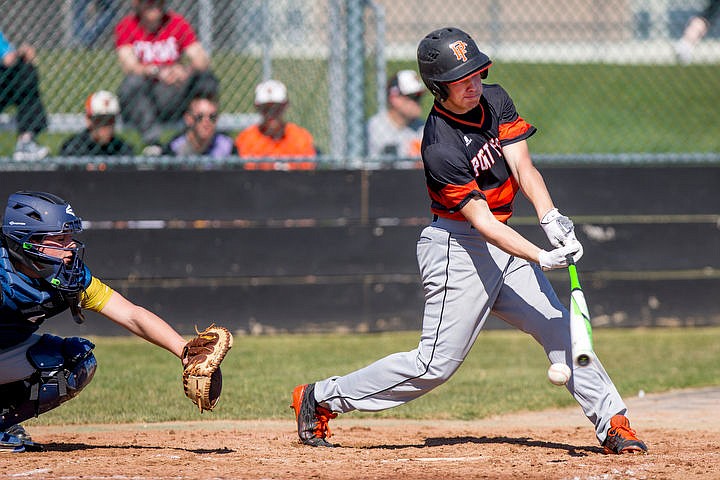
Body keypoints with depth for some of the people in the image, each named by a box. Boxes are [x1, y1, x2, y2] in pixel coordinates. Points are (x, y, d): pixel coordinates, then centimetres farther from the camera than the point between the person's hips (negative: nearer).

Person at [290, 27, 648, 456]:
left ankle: (612, 423, 4)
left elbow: (523, 167, -9)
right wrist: (541, 257, -35)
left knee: (559, 326, 0)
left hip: (504, 244, 8)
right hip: (458, 247, -8)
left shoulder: (495, 100, 0)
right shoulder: (441, 148, -24)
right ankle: (320, 399, 5)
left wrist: (550, 217, -26)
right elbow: (482, 220, -26)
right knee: (437, 364, -5)